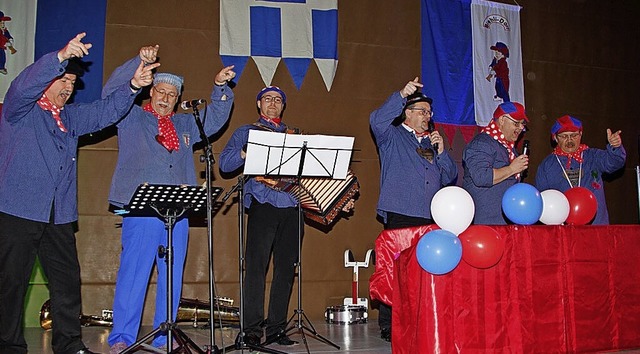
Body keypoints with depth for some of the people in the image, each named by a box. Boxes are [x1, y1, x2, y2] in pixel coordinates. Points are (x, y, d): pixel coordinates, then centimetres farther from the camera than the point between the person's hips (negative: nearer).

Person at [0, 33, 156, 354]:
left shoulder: (70, 117, 21)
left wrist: (133, 85, -6)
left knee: (67, 280, 5)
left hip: (59, 216, 6)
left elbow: (106, 111, 11)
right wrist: (61, 56, -31)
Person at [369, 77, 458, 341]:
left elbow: (451, 177, 19)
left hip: (431, 218, 5)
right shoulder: (392, 136, 9)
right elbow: (377, 120, -14)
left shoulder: (433, 142, 25)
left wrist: (441, 151, 4)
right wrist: (402, 95, -23)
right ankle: (388, 325, 0)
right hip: (400, 215, -5)